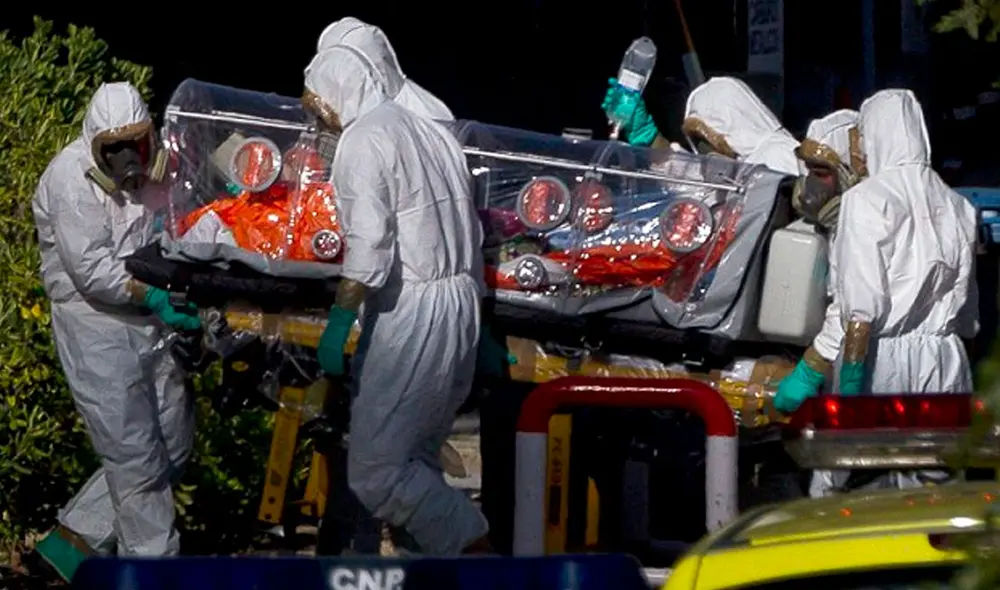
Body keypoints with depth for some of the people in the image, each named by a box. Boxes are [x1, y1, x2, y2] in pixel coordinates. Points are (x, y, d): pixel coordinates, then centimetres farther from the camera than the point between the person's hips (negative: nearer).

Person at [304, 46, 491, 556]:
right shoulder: (433, 133, 19)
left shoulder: (363, 139, -7)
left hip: (410, 313, -9)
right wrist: (479, 329, 25)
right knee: (414, 460, 14)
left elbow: (368, 244, -20)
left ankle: (476, 554, -13)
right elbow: (471, 234, 20)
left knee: (375, 470, -10)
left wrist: (339, 321, -19)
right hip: (461, 305, 9)